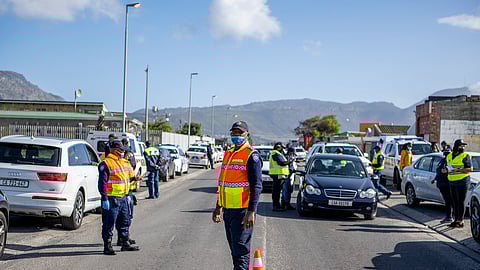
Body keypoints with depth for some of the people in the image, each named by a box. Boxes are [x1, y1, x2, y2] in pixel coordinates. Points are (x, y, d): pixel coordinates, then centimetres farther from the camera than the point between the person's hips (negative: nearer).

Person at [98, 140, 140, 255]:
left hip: (123, 198, 9)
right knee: (109, 223, -1)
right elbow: (102, 182, -15)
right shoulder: (106, 164, -12)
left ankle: (125, 244, 25)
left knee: (125, 222, 15)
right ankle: (107, 246, 6)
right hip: (111, 199, -9)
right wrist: (104, 199, -19)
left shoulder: (124, 162, 14)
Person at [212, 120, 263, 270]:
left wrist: (251, 212, -20)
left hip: (242, 210, -8)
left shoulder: (251, 155, -9)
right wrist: (218, 207, 21)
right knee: (234, 249, 14)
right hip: (228, 210, 8)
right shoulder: (228, 153, 16)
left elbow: (256, 186, -14)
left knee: (241, 250, -8)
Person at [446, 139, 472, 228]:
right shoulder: (449, 156, 14)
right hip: (452, 182, 6)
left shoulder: (465, 156, -5)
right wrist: (446, 170, 4)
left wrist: (458, 170, -20)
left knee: (461, 202, -6)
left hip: (462, 182, -6)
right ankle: (456, 220, 15)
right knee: (455, 202, 9)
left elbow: (470, 169, -12)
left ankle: (460, 221, -3)